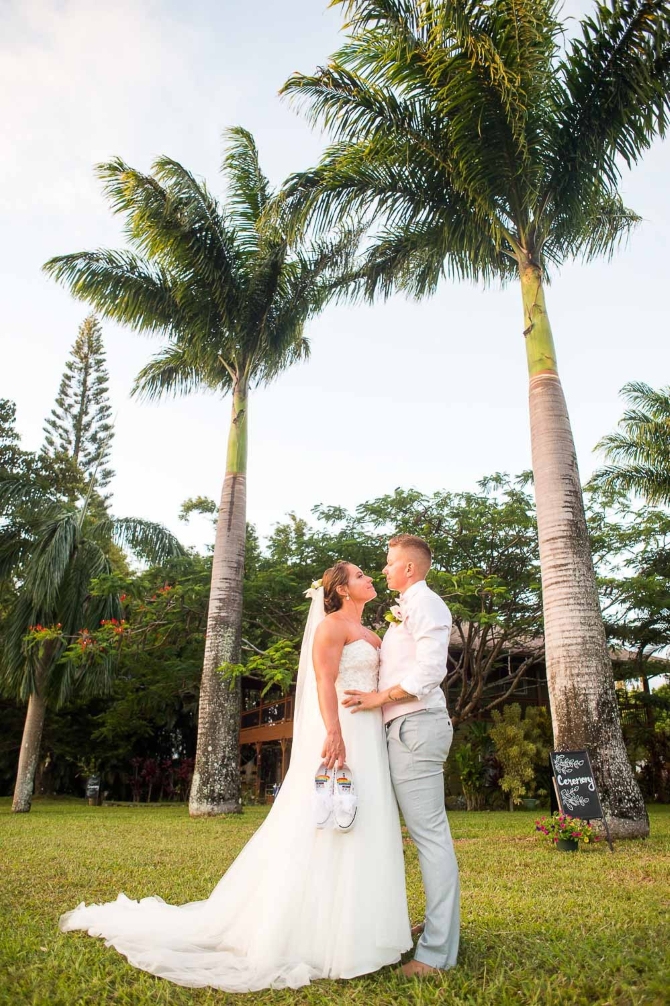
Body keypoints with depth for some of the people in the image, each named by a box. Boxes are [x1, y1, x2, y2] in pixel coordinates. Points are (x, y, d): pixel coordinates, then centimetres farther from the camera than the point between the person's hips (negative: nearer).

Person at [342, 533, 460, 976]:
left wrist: (381, 697, -14)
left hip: (416, 725, -10)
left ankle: (438, 951, -2)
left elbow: (430, 670, -19)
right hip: (411, 727, 10)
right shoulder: (409, 607, 22)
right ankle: (440, 926, 25)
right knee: (430, 831, 15)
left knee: (429, 833, -7)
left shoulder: (423, 602, -8)